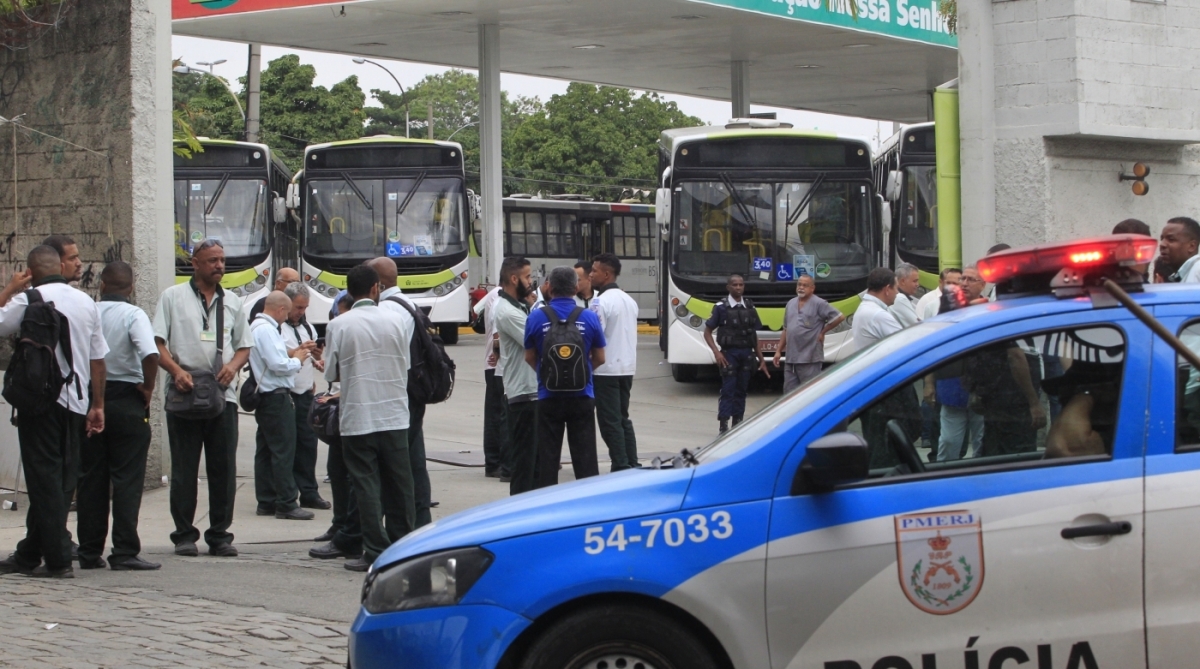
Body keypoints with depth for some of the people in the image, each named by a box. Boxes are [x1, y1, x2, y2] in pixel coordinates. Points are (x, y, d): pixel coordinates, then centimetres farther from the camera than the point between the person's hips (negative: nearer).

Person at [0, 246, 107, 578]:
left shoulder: (28, 300, -9)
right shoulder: (86, 302, 7)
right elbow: (98, 359, 8)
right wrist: (98, 405, 14)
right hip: (76, 401, 6)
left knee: (45, 480, -1)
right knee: (61, 480, 10)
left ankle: (58, 560, -4)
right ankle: (29, 554, 18)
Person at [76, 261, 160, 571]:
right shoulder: (133, 315, -10)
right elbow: (151, 354, -25)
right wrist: (148, 387, -10)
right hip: (126, 401, -4)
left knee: (90, 479, 10)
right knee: (127, 479, 0)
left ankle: (90, 552, 13)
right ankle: (124, 553, -4)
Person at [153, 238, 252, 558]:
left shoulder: (232, 302, 16)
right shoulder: (173, 297, 5)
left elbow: (244, 346, 19)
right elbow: (156, 343, 0)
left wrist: (233, 365, -3)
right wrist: (177, 370, -16)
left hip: (223, 394, 3)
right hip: (185, 393, -3)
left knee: (224, 468, 2)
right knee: (184, 469, 1)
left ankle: (220, 535, 8)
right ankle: (184, 534, 8)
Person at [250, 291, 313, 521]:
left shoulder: (258, 326, 15)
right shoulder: (266, 329, -17)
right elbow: (278, 365, -22)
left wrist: (291, 354, 8)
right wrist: (298, 360, -5)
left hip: (265, 397, 11)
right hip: (276, 396, -11)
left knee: (265, 450, 12)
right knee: (283, 451, -8)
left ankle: (266, 501, 17)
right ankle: (286, 504, -7)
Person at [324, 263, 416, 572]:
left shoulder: (338, 326, -7)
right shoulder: (397, 321, -2)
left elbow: (331, 373, -1)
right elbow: (406, 364, 7)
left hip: (357, 418, -2)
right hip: (395, 415, 2)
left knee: (366, 486, 1)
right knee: (399, 485, 11)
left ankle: (376, 552, -1)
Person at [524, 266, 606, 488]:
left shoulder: (536, 318, -8)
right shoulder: (589, 318, -7)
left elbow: (530, 357, 3)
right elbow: (599, 359, 3)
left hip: (548, 397, 0)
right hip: (582, 396, 0)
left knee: (547, 457, 8)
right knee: (585, 457, 7)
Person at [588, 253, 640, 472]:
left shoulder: (600, 301, -15)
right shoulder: (629, 300, 12)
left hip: (606, 370, -8)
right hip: (627, 367, 8)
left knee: (610, 422, -4)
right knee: (623, 419, 14)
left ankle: (621, 468, -7)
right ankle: (632, 465, 14)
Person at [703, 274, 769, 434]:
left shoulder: (750, 308, 9)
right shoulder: (721, 307, -4)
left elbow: (755, 336, 14)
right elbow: (707, 332, -2)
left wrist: (761, 358, 11)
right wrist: (716, 352, -13)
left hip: (747, 354, 4)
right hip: (729, 353, -4)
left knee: (742, 390, 8)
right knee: (728, 390, -7)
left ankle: (738, 424, 16)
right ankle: (723, 426, -5)